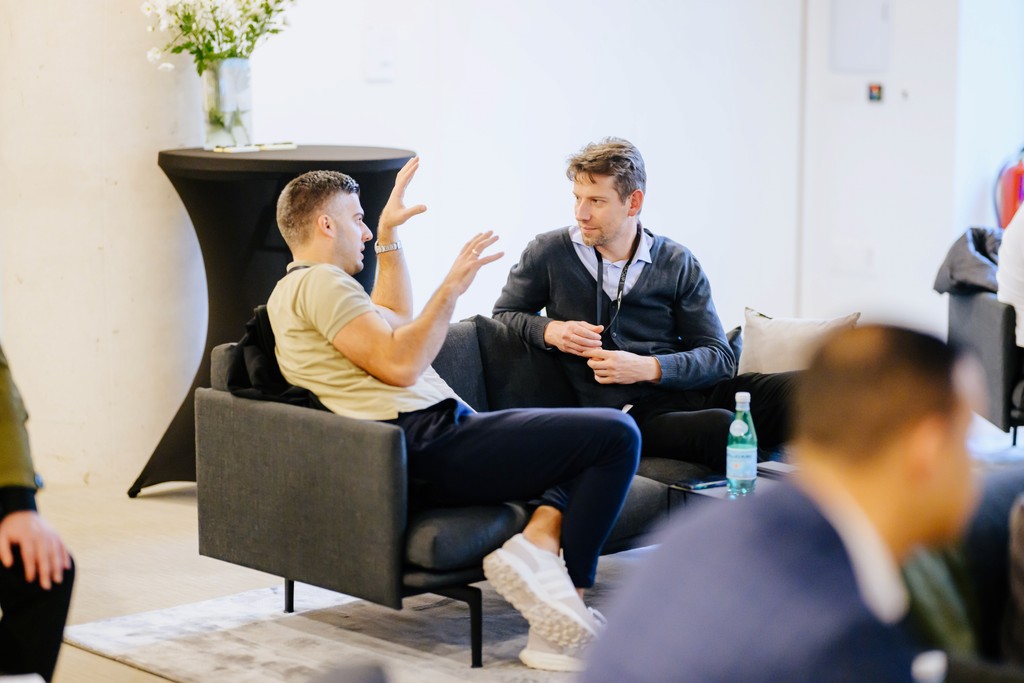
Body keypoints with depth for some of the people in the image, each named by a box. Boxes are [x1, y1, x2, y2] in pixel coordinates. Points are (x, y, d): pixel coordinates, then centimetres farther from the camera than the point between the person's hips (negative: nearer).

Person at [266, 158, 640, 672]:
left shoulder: (293, 292, 24)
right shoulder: (320, 282, -9)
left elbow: (396, 319, 38)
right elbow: (400, 365, -19)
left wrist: (388, 234, 35)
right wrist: (451, 288, -15)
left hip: (427, 450, 11)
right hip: (432, 446, -11)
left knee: (588, 452, 20)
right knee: (615, 435, -17)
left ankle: (538, 541, -7)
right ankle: (568, 595, -15)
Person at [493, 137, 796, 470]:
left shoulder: (677, 264, 12)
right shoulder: (549, 253, 10)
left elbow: (720, 357, 7)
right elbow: (503, 314, 23)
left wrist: (648, 368, -11)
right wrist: (549, 330, -1)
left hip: (692, 392, 3)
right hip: (628, 413, -3)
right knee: (721, 427, -39)